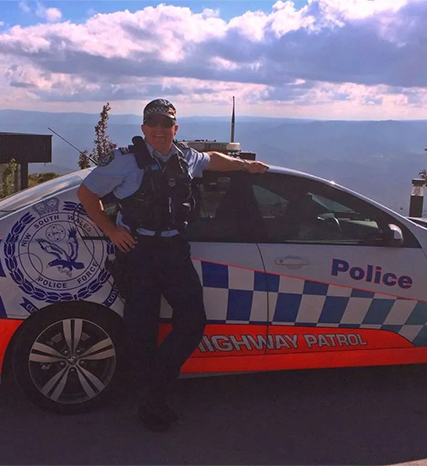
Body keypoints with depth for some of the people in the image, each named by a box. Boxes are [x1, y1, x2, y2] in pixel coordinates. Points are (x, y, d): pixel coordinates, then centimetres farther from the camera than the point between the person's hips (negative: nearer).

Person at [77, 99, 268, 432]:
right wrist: (110, 229, -6)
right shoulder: (126, 160, -4)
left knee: (193, 322, -1)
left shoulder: (185, 159, 13)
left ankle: (157, 383, 18)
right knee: (143, 329, -1)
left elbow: (212, 159, 35)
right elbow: (86, 192, 1)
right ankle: (152, 401, 17)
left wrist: (246, 165, 28)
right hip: (138, 250, -5)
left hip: (175, 249, 5)